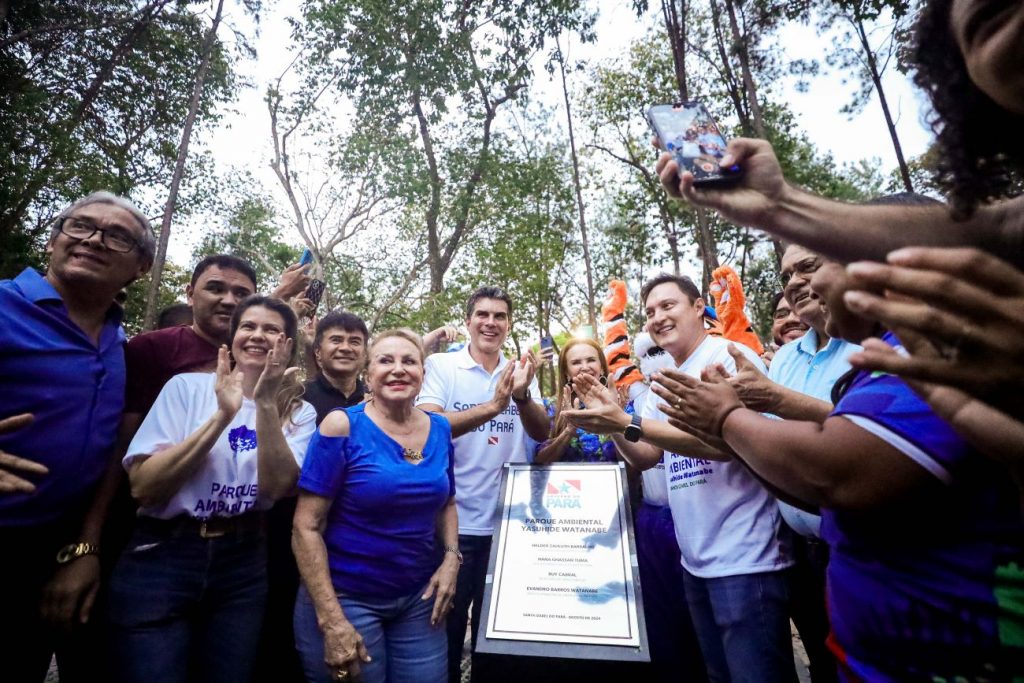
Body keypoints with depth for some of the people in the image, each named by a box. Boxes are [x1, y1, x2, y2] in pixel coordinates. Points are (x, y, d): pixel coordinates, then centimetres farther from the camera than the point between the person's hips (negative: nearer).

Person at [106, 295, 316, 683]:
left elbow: (277, 487, -14)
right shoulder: (187, 387, -3)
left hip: (242, 565, 2)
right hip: (162, 559, -1)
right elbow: (142, 486, -11)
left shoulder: (298, 412, 0)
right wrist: (223, 415, -21)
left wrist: (266, 406, -23)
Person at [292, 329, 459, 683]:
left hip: (419, 598, 4)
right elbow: (306, 527, -14)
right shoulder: (342, 426, -15)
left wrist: (451, 557, -4)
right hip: (345, 598, -4)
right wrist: (331, 620, -15)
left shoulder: (439, 429, -1)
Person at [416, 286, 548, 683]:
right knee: (446, 630, 15)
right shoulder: (441, 365, -7)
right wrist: (493, 406, -34)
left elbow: (541, 433, -7)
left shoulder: (521, 371, 3)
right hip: (453, 523, -3)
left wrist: (522, 396, -28)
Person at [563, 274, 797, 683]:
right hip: (694, 559, 8)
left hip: (744, 558, -8)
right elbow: (644, 458, 9)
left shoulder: (730, 357, -12)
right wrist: (612, 421, -10)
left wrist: (628, 422, -29)